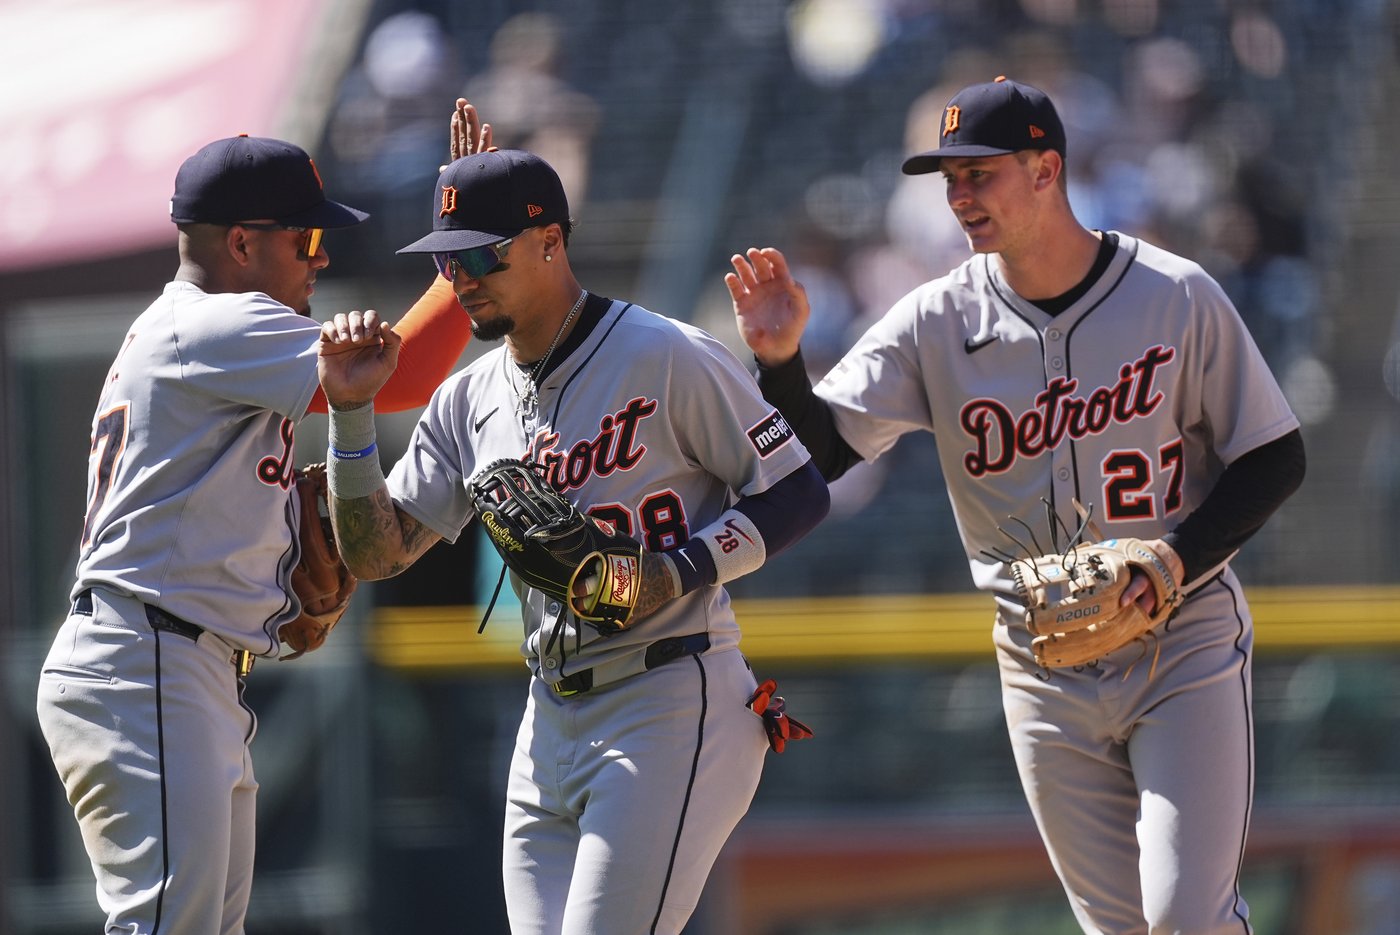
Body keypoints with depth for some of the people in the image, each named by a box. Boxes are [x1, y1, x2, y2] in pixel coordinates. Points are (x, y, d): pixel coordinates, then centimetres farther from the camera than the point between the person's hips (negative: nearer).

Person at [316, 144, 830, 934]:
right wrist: (352, 413, -1)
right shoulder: (470, 402, 12)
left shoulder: (668, 358, -9)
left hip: (673, 713, -8)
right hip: (551, 725, 8)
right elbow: (377, 553, 10)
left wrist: (680, 572, -19)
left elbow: (800, 494, -6)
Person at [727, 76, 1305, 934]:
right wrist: (779, 360, -28)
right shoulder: (937, 324, -3)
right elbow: (819, 451, -9)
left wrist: (1180, 558, -18)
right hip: (1046, 674, 3)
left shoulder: (1178, 299, -9)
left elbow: (1276, 459, -3)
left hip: (1186, 647, -3)